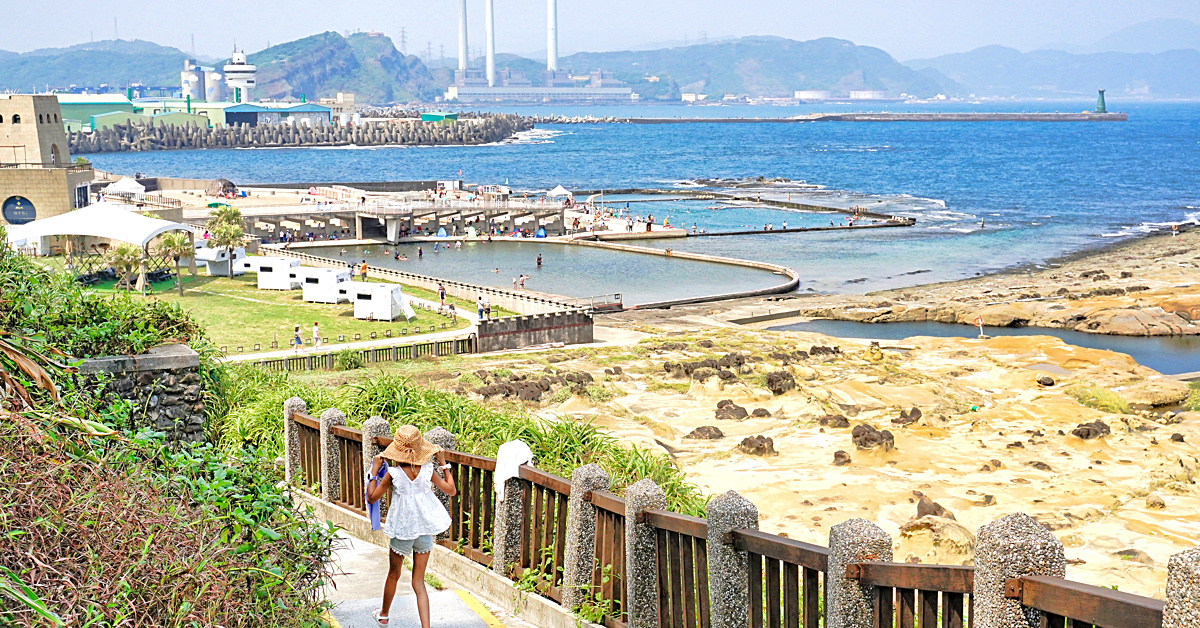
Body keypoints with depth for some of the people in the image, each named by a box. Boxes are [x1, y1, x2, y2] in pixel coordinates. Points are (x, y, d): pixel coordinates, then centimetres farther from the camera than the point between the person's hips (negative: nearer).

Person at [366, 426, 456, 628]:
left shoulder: (393, 474, -16)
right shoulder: (428, 470, -11)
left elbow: (372, 498, -6)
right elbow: (451, 490, 1)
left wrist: (374, 472, 2)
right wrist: (444, 465, 7)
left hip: (402, 530, -1)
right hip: (425, 530, 2)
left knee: (394, 574, 22)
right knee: (419, 582, 8)